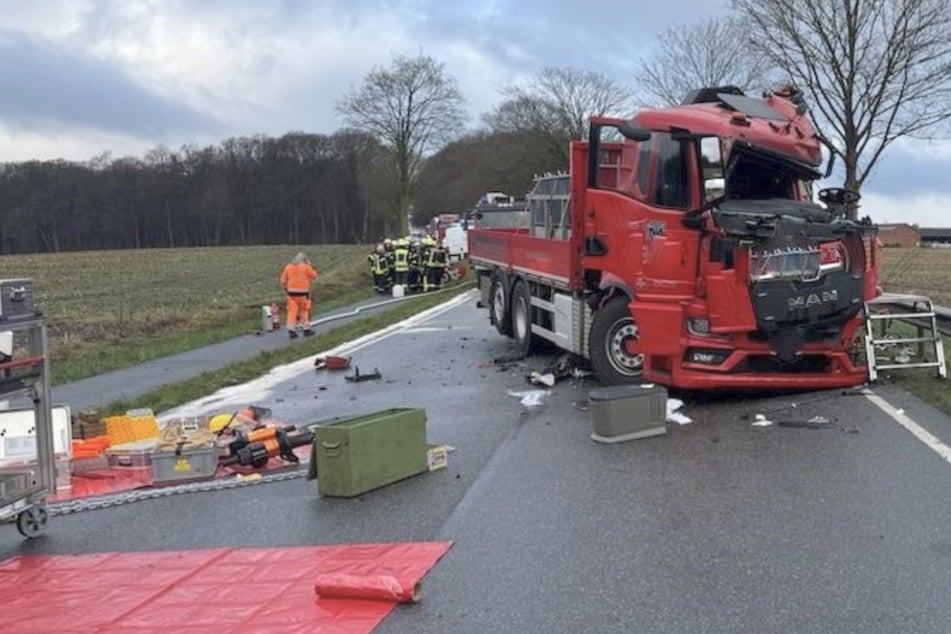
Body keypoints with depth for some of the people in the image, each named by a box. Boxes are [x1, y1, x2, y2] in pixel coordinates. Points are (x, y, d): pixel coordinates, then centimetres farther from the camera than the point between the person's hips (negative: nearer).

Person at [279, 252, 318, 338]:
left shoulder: (288, 267, 6)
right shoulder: (306, 267, -6)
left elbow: (283, 281, 6)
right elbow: (314, 276, 7)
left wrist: (286, 289, 20)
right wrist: (309, 265, 13)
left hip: (291, 292, 3)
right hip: (303, 293, -3)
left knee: (292, 311, 2)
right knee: (304, 311, 10)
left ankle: (291, 331, -4)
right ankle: (306, 330, 16)